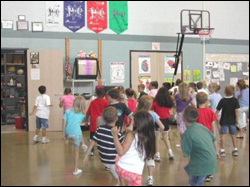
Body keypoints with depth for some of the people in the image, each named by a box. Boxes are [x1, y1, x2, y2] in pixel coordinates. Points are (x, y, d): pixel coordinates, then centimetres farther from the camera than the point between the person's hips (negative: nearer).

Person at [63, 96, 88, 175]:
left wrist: (64, 133, 10)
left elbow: (64, 123, 1)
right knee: (76, 152, 10)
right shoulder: (82, 114, 4)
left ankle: (83, 144, 18)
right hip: (76, 133, -2)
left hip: (68, 133, 2)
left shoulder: (68, 111, 3)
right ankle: (76, 169, 15)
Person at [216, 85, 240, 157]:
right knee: (233, 135, 15)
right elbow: (237, 110, -13)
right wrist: (237, 119, -3)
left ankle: (223, 150, -1)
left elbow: (218, 111, -5)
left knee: (223, 135, 3)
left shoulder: (222, 100, -9)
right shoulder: (235, 100, -7)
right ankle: (235, 149, 19)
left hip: (224, 121, -2)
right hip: (232, 121, 2)